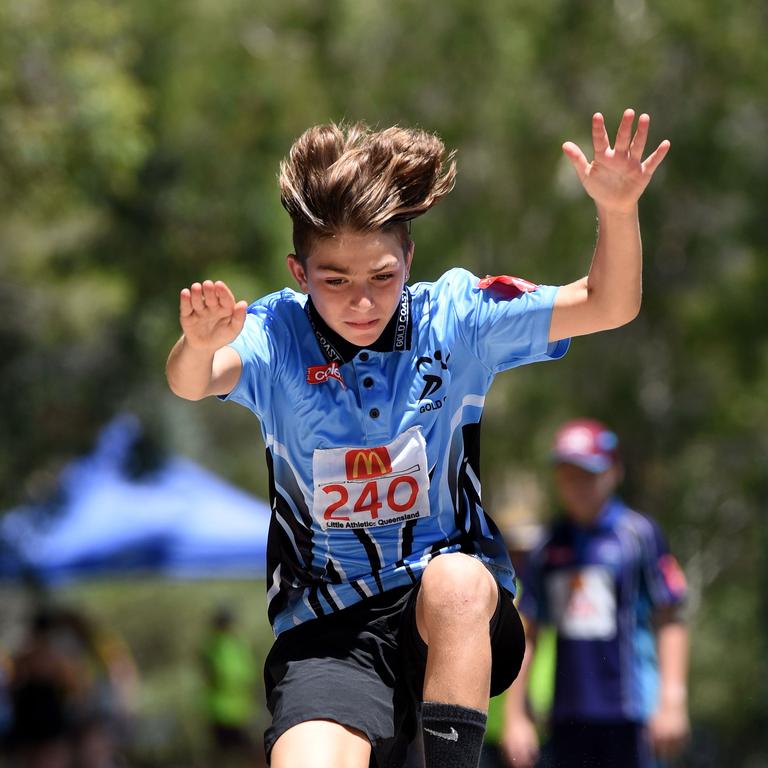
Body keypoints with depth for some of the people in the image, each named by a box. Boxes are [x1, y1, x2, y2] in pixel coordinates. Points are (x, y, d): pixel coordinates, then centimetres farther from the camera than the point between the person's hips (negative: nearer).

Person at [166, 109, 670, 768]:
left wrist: (617, 209, -22)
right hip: (330, 626, -1)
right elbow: (192, 384, -22)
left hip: (462, 605, 1)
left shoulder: (453, 318, 0)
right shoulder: (280, 336, -2)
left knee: (454, 581, -35)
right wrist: (199, 346, -46)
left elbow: (607, 306, -3)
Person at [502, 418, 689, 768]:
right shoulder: (549, 548, 13)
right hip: (568, 716, 4)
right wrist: (515, 716, 11)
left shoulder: (638, 534, 0)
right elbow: (526, 634, 15)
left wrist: (672, 702, -10)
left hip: (629, 715, -4)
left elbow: (669, 622, -2)